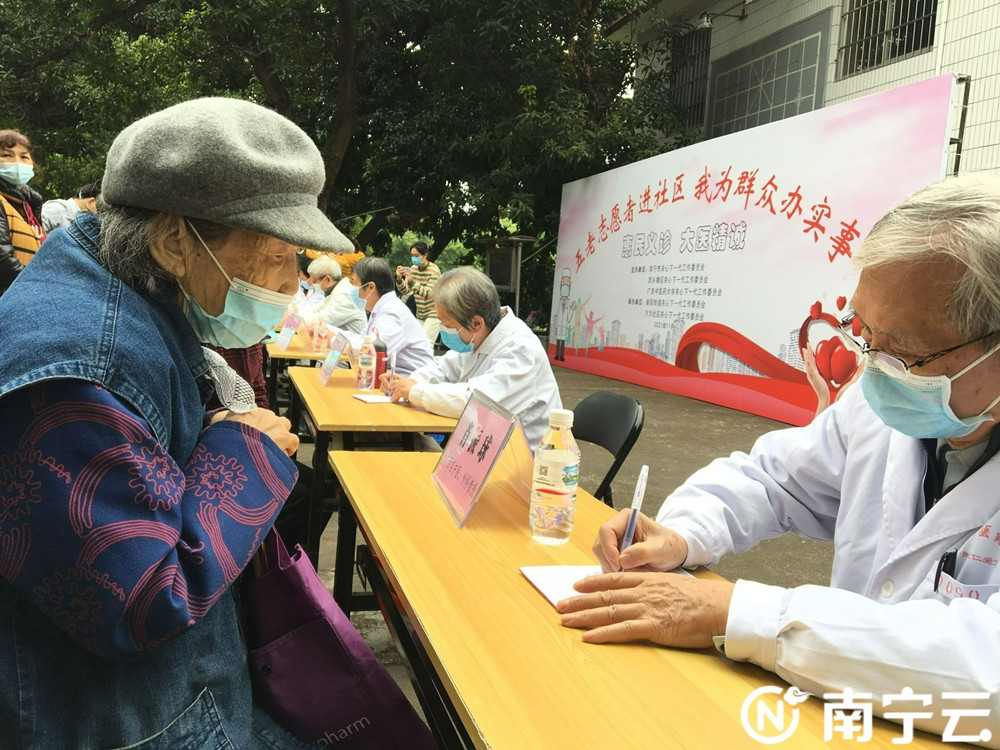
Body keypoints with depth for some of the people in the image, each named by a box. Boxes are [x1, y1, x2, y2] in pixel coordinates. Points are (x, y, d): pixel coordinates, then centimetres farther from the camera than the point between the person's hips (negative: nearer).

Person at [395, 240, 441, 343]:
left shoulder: (434, 270, -14)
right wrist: (399, 278, -15)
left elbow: (428, 293, -25)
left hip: (434, 313, -6)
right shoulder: (413, 268, 4)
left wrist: (411, 281, -35)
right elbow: (405, 291, 5)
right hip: (420, 314, 6)